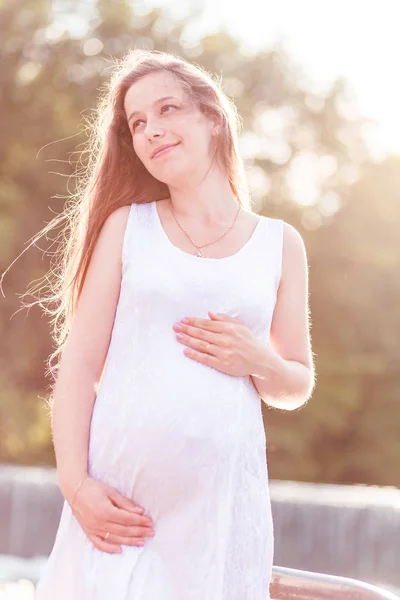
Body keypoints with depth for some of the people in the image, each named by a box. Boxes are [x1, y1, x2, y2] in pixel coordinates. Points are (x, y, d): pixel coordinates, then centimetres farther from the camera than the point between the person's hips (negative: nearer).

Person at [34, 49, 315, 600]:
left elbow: (299, 386, 15)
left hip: (222, 494, 1)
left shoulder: (279, 243, 9)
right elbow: (79, 363, 2)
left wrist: (258, 362, -6)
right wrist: (75, 483, -10)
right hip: (117, 496, 0)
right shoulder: (126, 225, 7)